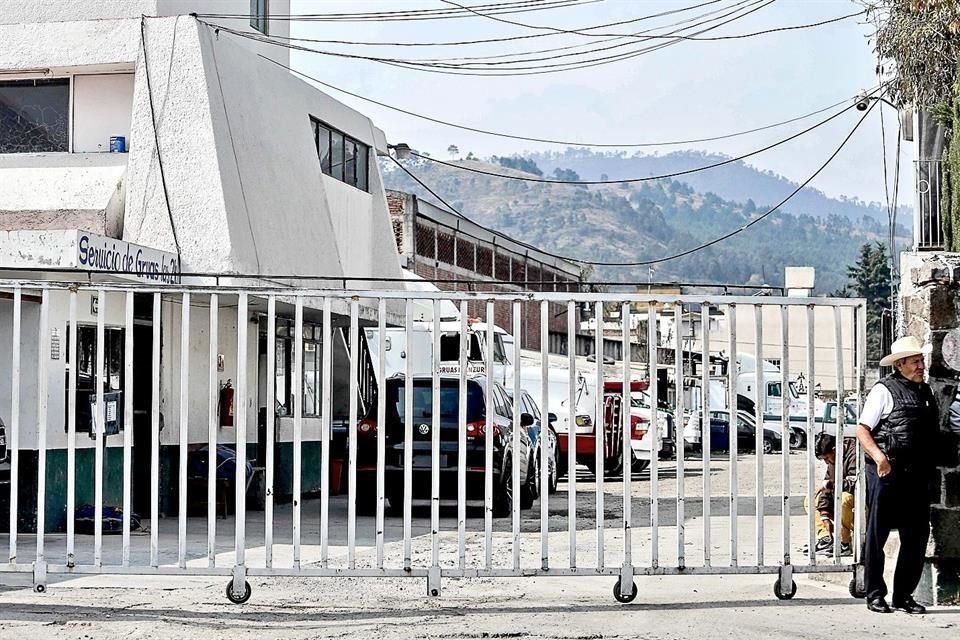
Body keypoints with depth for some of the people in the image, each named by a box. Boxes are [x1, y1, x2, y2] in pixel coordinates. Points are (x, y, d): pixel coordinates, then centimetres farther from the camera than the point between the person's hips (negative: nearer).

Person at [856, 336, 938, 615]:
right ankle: (875, 594, 11)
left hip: (916, 475, 6)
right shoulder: (884, 390, -4)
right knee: (877, 534, 3)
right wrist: (878, 455, -23)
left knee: (917, 536, 7)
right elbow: (862, 429, -8)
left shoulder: (926, 392, 15)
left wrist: (928, 469, 15)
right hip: (886, 474, -6)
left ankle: (904, 594, 18)